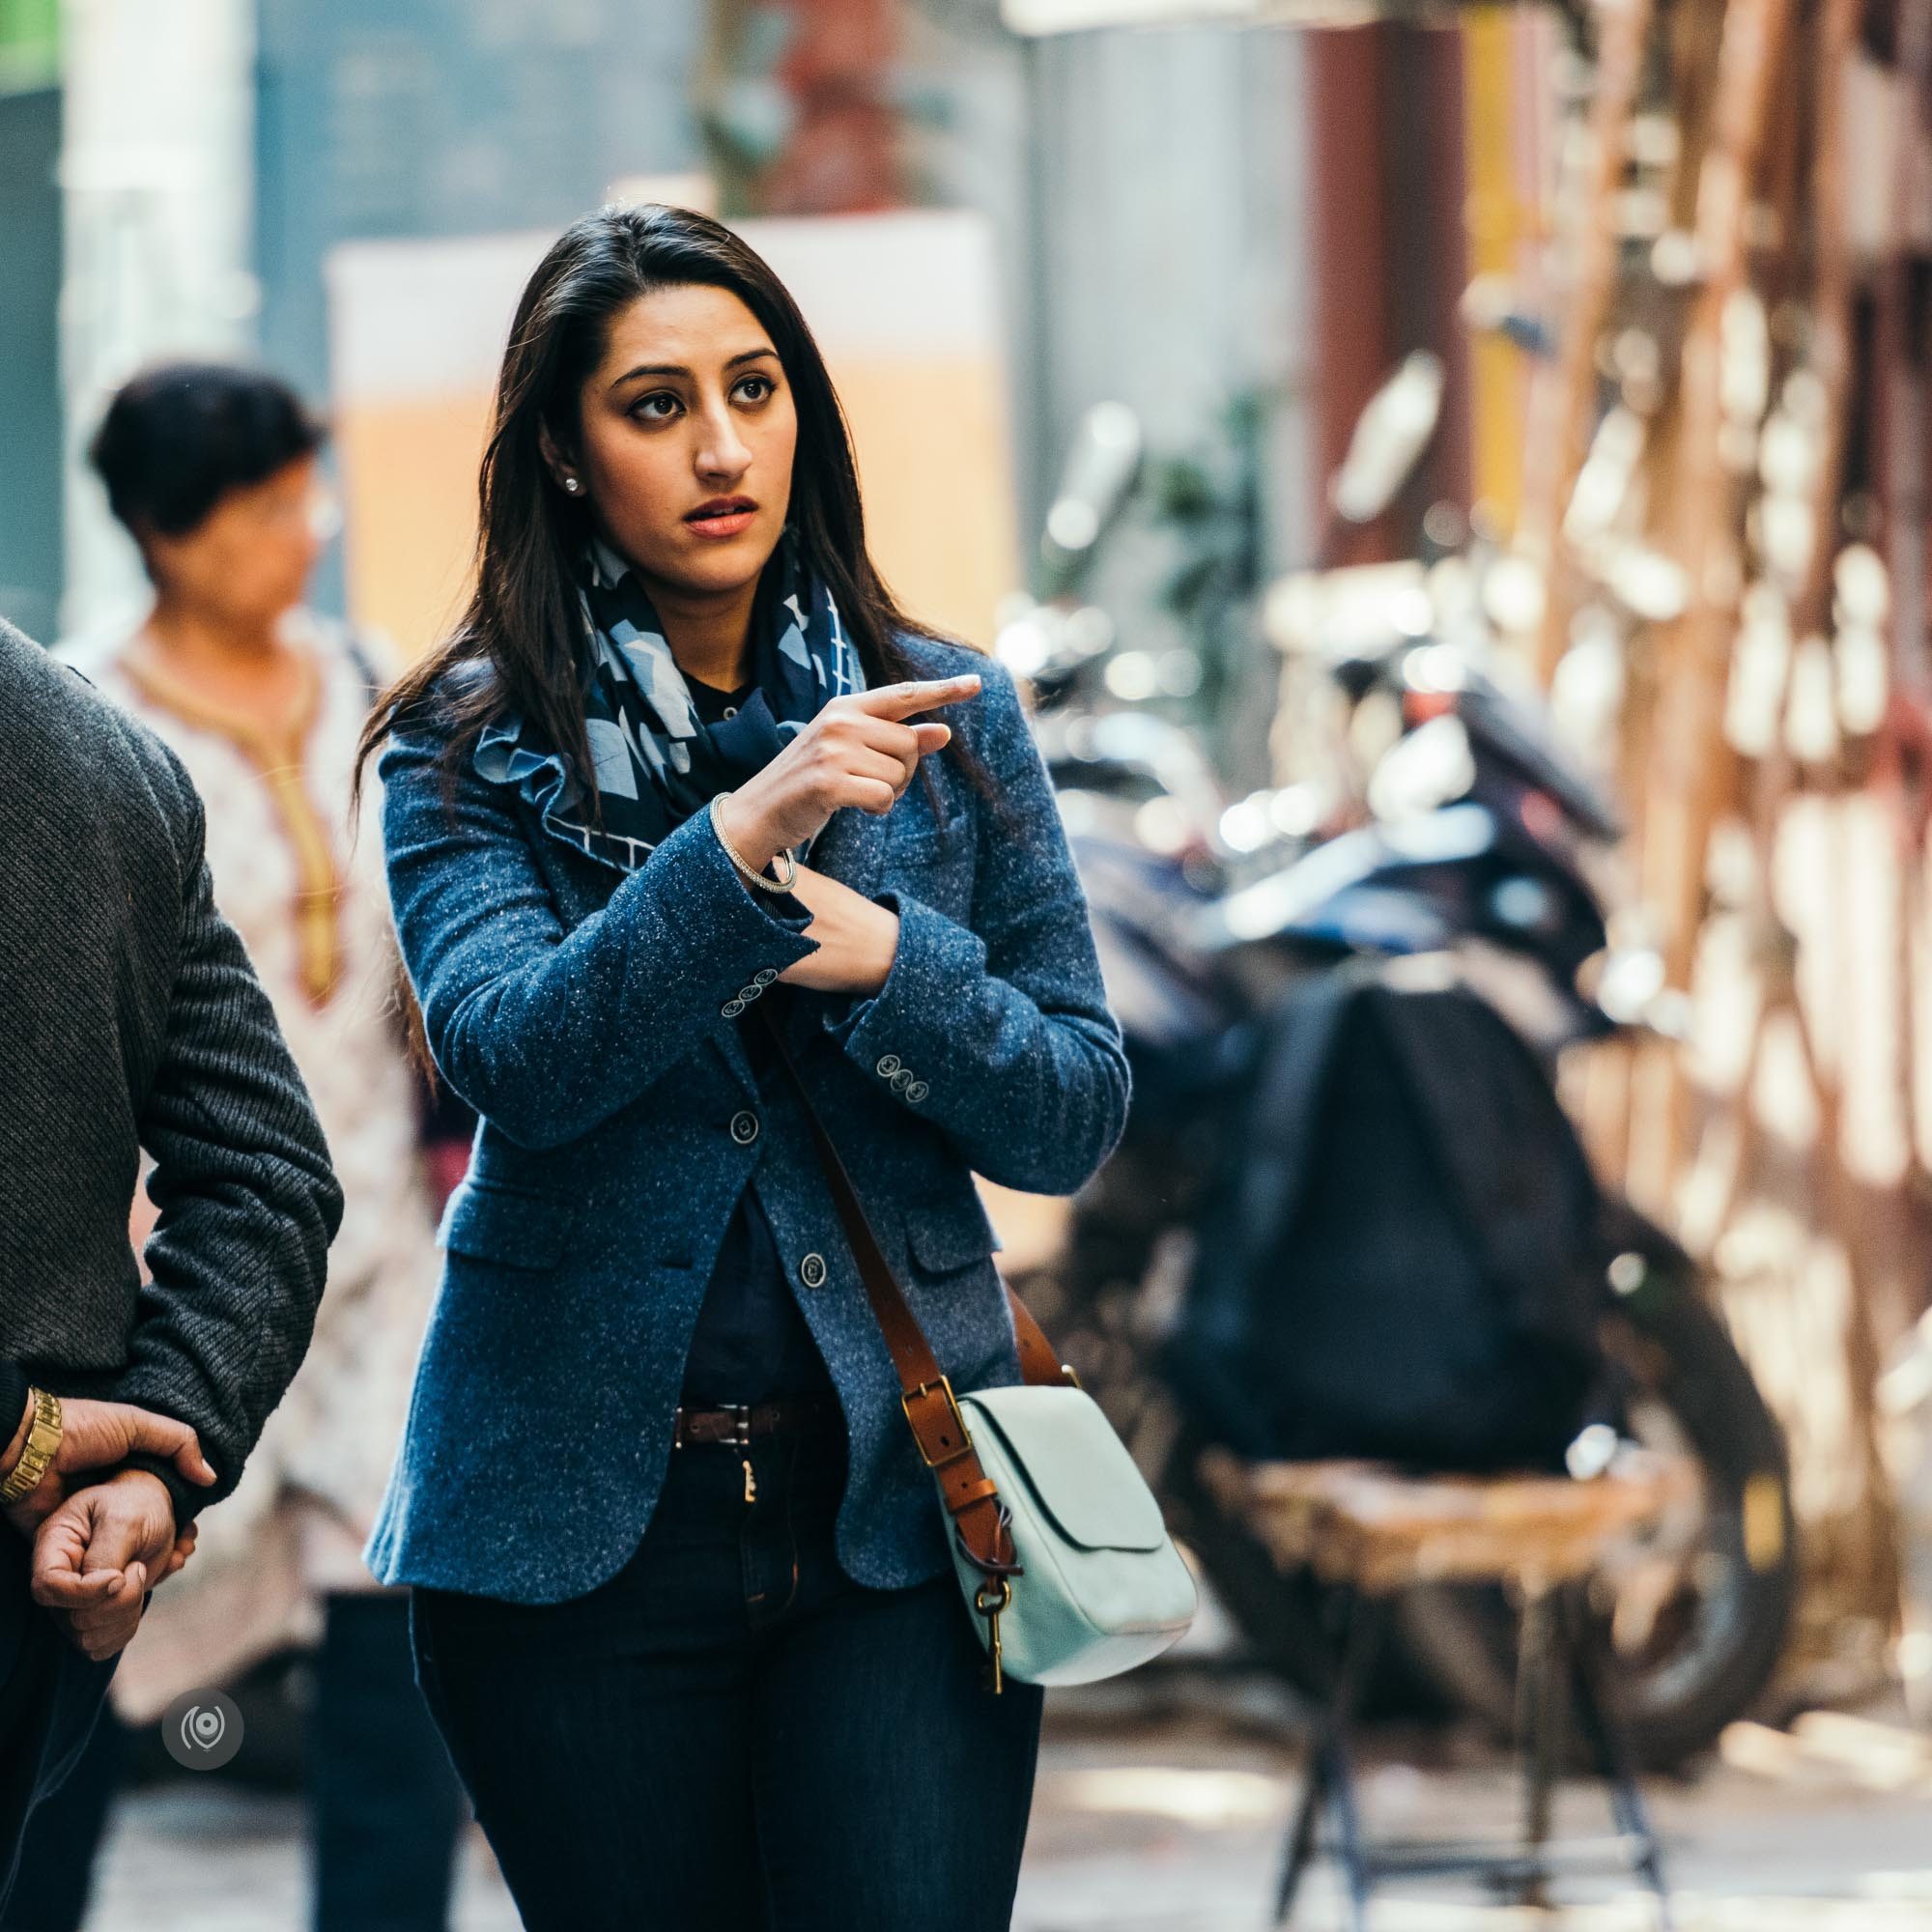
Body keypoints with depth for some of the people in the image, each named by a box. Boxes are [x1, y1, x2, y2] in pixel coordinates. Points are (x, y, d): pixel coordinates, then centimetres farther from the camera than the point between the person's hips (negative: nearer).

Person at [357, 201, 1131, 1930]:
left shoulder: (948, 717, 6)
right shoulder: (475, 744, 1)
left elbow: (1076, 1118, 6)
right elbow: (513, 1058, -15)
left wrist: (884, 959, -12)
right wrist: (742, 839, -27)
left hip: (895, 1496, 1)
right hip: (586, 1517, -1)